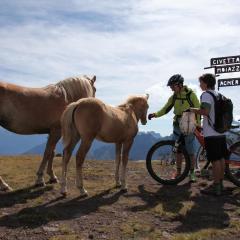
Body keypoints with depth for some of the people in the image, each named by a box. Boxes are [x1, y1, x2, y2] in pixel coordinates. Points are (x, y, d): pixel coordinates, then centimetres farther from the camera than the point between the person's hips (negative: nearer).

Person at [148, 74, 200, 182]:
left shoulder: (191, 95, -10)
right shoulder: (173, 97, 4)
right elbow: (166, 109, 3)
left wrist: (198, 125, -13)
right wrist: (155, 114, -14)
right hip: (177, 126, 5)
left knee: (191, 151, 3)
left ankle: (192, 173, 17)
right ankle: (178, 172, 22)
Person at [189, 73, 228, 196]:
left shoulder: (206, 94, -11)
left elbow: (205, 111, -25)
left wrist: (193, 109, -10)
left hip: (211, 134, -8)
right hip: (221, 132, 9)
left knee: (215, 160, -5)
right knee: (221, 158, 12)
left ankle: (216, 187, 1)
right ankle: (220, 184, 22)